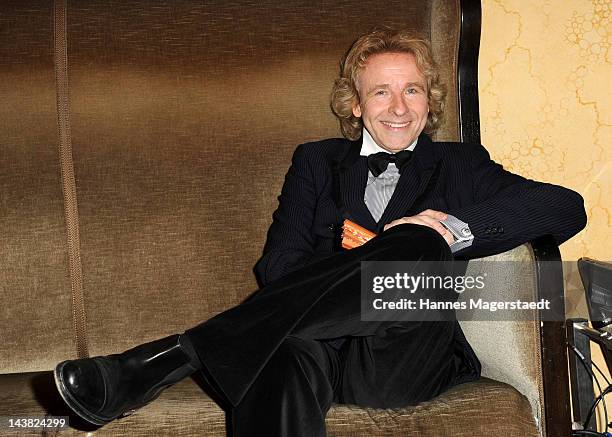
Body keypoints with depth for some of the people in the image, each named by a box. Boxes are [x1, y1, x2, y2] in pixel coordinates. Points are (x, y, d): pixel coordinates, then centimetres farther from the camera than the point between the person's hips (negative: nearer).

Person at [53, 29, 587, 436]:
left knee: (419, 242, -33)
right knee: (283, 354, -38)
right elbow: (278, 265, 12)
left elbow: (568, 207, 7)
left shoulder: (460, 165, 21)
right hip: (324, 347, 1)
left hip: (407, 359, 0)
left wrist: (458, 227, -9)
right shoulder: (318, 162, 24)